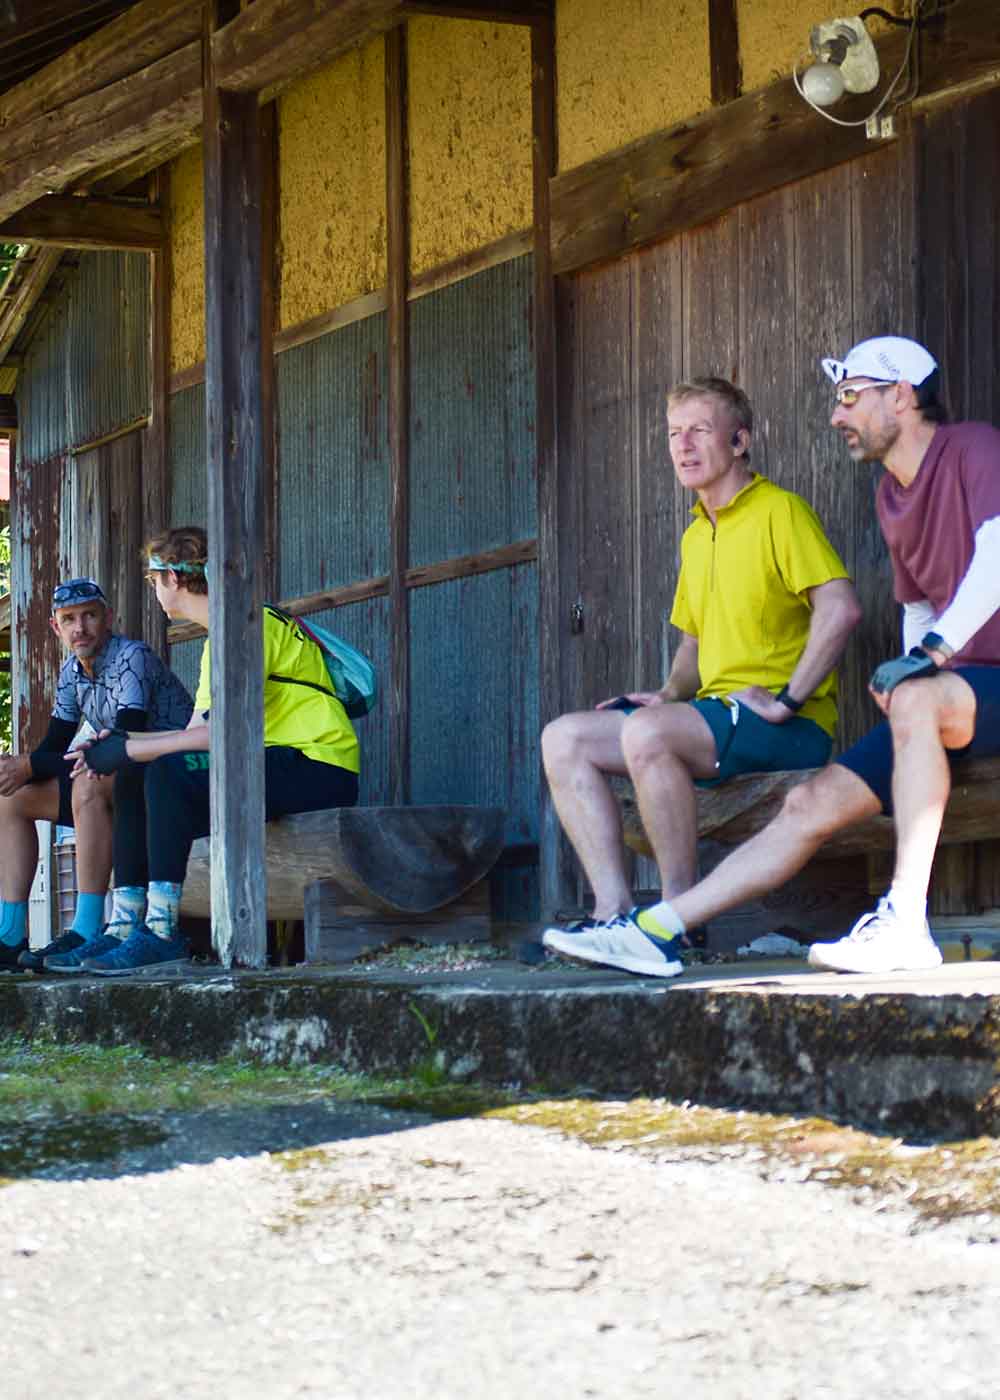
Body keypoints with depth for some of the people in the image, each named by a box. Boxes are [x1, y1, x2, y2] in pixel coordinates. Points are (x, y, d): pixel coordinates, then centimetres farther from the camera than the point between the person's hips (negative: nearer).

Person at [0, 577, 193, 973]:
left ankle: (87, 931, -34)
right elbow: (55, 745, 10)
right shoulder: (72, 671, 7)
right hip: (119, 783, 9)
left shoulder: (132, 658, -19)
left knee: (88, 787, -35)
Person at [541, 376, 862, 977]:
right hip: (715, 713, 9)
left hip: (789, 727, -9)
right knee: (564, 739, -5)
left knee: (647, 732, -34)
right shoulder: (697, 535, 22)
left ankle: (676, 921, -25)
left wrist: (787, 699, -19)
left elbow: (841, 607, -19)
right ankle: (616, 915, -17)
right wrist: (671, 694, 11)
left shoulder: (780, 511, -6)